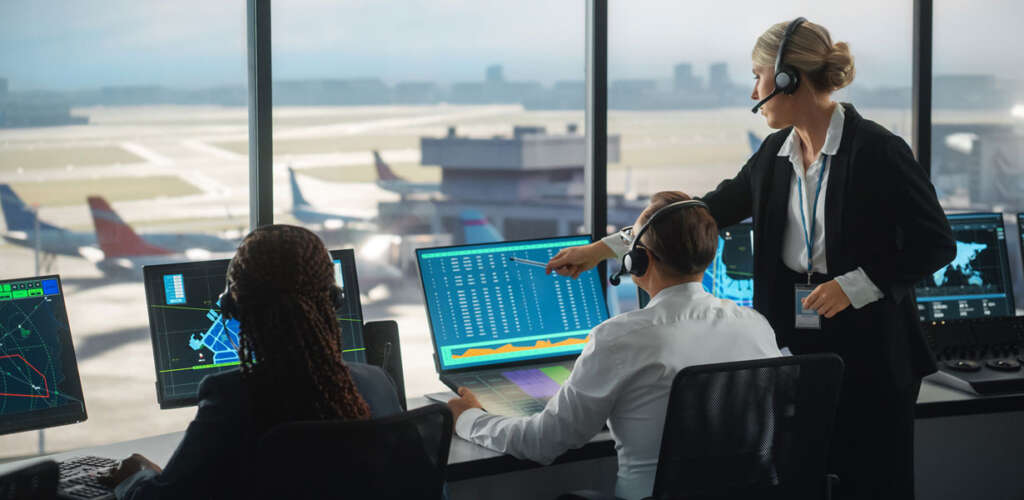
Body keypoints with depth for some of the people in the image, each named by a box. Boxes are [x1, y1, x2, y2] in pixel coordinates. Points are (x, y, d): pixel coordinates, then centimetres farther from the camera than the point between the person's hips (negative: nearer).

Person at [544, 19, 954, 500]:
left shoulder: (877, 150, -12)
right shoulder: (775, 153, 8)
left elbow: (936, 244, -10)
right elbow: (713, 210, 15)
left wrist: (855, 285, -18)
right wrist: (604, 248, 15)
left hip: (869, 356, -6)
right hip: (796, 347, 6)